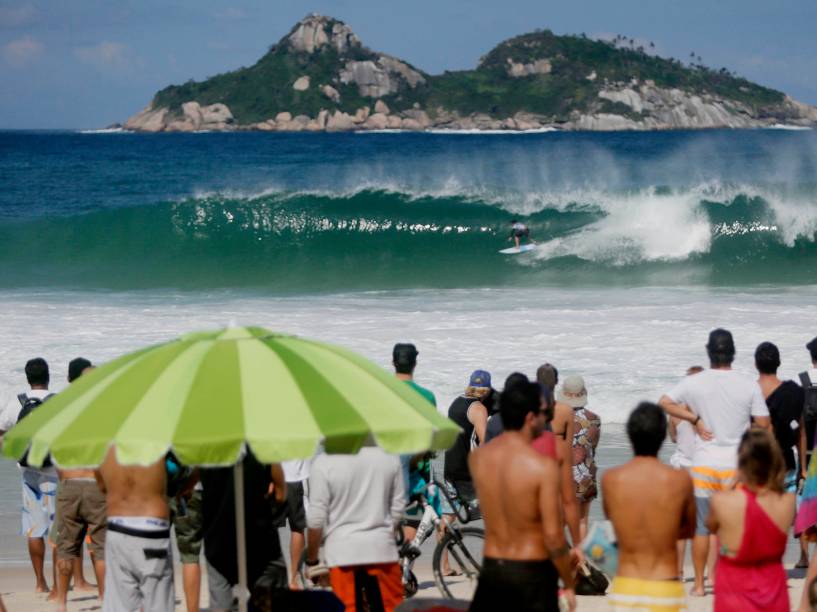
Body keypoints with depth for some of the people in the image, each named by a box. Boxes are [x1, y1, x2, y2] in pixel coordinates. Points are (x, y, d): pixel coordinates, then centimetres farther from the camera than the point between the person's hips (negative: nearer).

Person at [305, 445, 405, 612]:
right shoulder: (389, 456, 0)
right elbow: (398, 508, 8)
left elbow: (316, 519, -7)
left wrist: (311, 560, 4)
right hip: (382, 548, 2)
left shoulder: (324, 463, -9)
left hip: (342, 550, -2)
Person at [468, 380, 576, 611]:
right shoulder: (543, 467, -17)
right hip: (532, 572, -5)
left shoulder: (477, 458, -1)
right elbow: (553, 536, -17)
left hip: (492, 568, 5)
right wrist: (568, 584, -5)